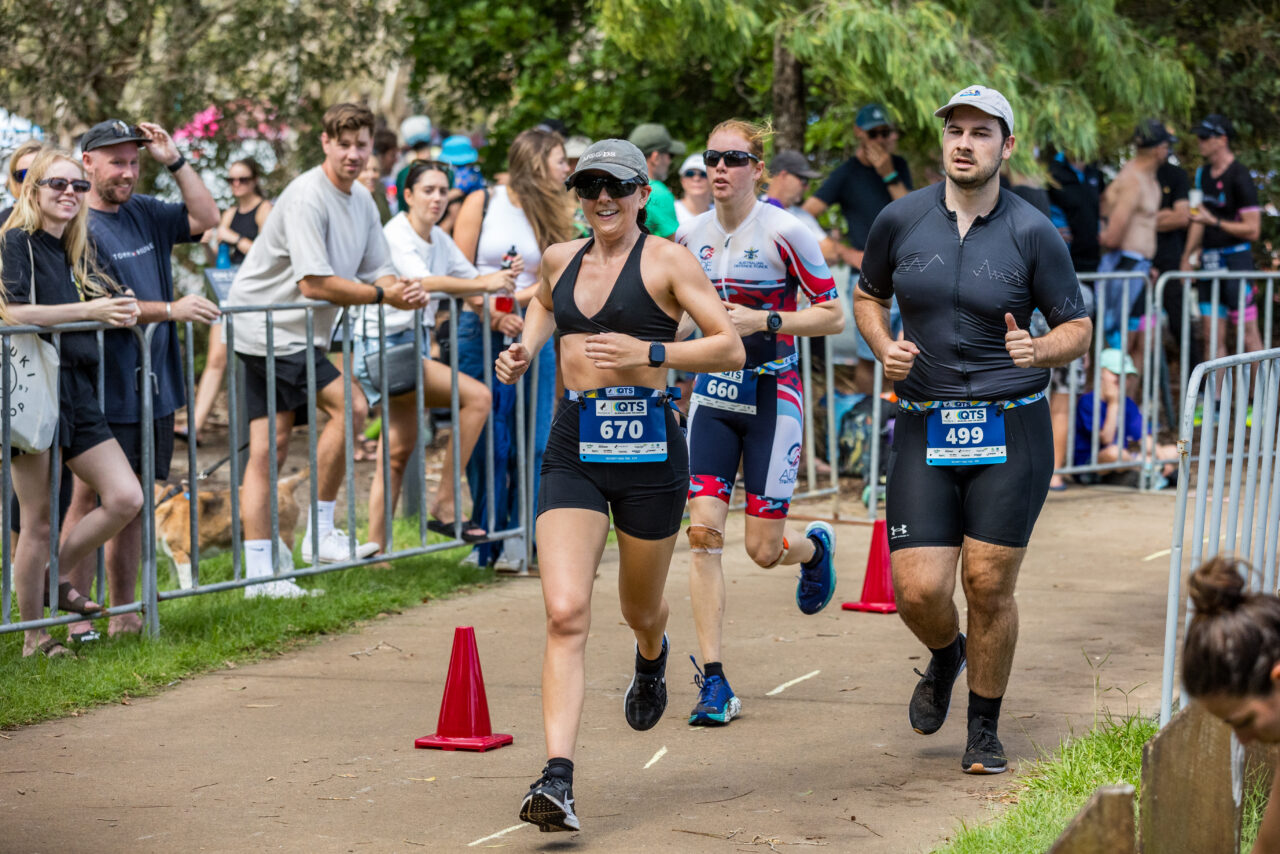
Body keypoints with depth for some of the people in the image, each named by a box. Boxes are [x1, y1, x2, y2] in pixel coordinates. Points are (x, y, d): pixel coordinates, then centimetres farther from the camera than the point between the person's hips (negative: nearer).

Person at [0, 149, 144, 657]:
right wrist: (92, 311, -21)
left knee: (126, 498, -2)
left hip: (77, 392, 7)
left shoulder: (75, 252, 17)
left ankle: (56, 578, 17)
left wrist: (121, 311, 6)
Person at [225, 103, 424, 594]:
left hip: (294, 335, 9)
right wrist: (381, 295, -16)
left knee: (269, 446, 6)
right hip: (271, 329, -9)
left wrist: (405, 291, -9)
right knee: (348, 406, -16)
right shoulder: (308, 198, -17)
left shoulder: (361, 201, 13)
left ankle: (259, 572, 5)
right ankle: (321, 534, -8)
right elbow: (314, 283, -23)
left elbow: (379, 272, 13)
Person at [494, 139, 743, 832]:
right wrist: (525, 349, 14)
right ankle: (557, 780, -22)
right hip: (573, 449, 2)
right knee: (565, 613, -14)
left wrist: (649, 352, -20)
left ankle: (652, 657, 58)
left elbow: (731, 349, -8)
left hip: (647, 446, -2)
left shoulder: (666, 261, -4)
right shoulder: (560, 259, 10)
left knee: (640, 609, 17)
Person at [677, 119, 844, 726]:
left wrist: (764, 321, -19)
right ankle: (713, 681, -6)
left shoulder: (785, 232, -11)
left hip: (772, 394, -4)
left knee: (763, 550, -1)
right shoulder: (691, 235, 4)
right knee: (703, 531, -10)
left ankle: (815, 547, 38)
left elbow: (833, 316, -8)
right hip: (712, 391, 4)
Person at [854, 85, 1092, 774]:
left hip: (1010, 432, -2)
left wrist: (1039, 350, -18)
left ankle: (984, 729, 16)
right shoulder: (900, 221, 3)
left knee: (988, 584, -4)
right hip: (925, 430, 2)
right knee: (918, 589, -6)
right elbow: (867, 296, 19)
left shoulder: (1033, 233, -3)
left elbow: (1078, 328, 4)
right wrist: (884, 348, -2)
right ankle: (945, 657, 31)